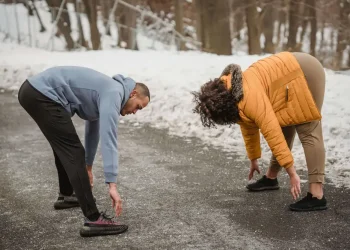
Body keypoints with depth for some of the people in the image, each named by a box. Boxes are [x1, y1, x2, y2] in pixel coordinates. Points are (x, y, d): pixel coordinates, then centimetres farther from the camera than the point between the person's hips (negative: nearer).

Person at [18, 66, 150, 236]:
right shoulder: (113, 94, -8)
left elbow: (93, 128, 36)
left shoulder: (107, 91, 22)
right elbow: (108, 140, -20)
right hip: (42, 95, -11)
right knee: (73, 152, -11)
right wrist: (112, 185, -22)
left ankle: (66, 195, 44)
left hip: (33, 91, 11)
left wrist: (87, 166, 48)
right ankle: (93, 220, -12)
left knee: (64, 146, 27)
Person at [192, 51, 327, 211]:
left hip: (305, 73, -9)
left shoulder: (250, 98, -28)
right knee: (284, 130, 16)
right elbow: (249, 129, 17)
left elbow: (273, 134, -30)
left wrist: (292, 173, -28)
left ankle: (316, 197, -18)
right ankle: (271, 178, 29)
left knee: (308, 133, -14)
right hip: (295, 74, 9)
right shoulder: (236, 98, 3)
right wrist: (253, 160, 27)